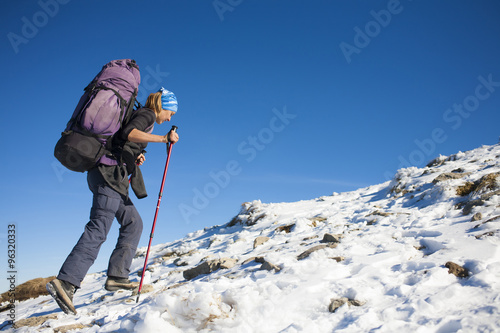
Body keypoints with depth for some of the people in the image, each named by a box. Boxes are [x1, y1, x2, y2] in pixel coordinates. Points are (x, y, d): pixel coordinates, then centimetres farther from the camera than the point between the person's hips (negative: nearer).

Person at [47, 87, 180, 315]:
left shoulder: (139, 117, 26)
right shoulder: (147, 114, -2)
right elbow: (128, 133, -23)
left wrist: (134, 158, 14)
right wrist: (163, 139, -27)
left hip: (113, 177, 10)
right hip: (110, 174, -10)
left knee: (133, 223, 9)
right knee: (99, 228, -18)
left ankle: (116, 276, 4)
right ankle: (66, 282, -24)